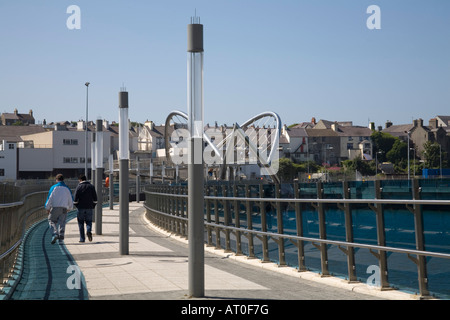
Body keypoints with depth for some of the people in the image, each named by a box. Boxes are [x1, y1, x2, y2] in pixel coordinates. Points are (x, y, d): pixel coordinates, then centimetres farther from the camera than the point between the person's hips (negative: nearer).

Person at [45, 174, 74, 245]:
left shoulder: (53, 187, 1)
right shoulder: (67, 189, 10)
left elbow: (49, 198, -2)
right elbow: (70, 200, 15)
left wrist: (47, 208, 4)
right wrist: (69, 208, 30)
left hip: (54, 208, -2)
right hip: (64, 209, 2)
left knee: (52, 221, 10)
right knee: (62, 223, 3)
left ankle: (55, 234, -11)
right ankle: (61, 238, -6)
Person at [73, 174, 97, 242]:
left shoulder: (78, 187, -2)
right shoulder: (91, 186, 6)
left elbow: (75, 199, -6)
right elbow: (95, 198, 3)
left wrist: (76, 205, 9)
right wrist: (93, 205, 12)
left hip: (81, 208, -2)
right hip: (89, 208, 2)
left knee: (81, 223, 6)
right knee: (88, 221, 12)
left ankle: (82, 239, 4)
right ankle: (89, 231, -18)